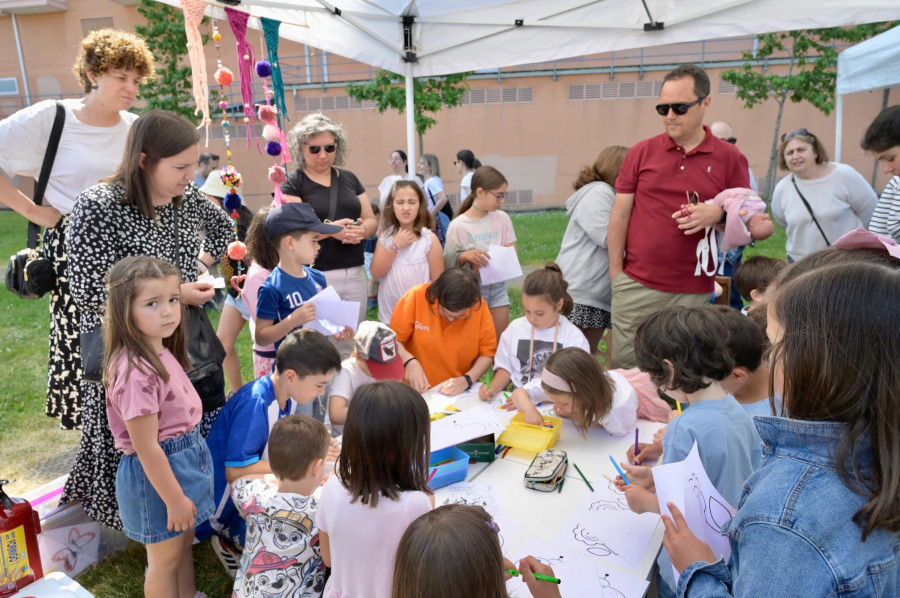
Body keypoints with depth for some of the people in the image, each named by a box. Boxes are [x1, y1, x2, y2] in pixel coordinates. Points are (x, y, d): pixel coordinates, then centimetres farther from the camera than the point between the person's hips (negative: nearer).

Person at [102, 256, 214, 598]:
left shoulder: (162, 354, -1)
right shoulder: (136, 372, -29)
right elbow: (146, 448, -24)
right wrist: (174, 499, -17)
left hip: (186, 459, 9)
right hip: (158, 472, -9)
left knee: (184, 543, 27)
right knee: (165, 559, 14)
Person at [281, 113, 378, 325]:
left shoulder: (349, 179, 13)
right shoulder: (292, 183, -2)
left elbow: (372, 220, 13)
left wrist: (362, 230, -10)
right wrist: (329, 229, -25)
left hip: (355, 274, 5)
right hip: (315, 277, -5)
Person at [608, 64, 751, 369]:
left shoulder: (730, 159, 3)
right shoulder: (641, 153, 4)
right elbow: (620, 216, 6)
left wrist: (718, 214, -14)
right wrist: (616, 273, 2)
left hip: (694, 293, 0)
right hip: (635, 287, 1)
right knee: (624, 367, 5)